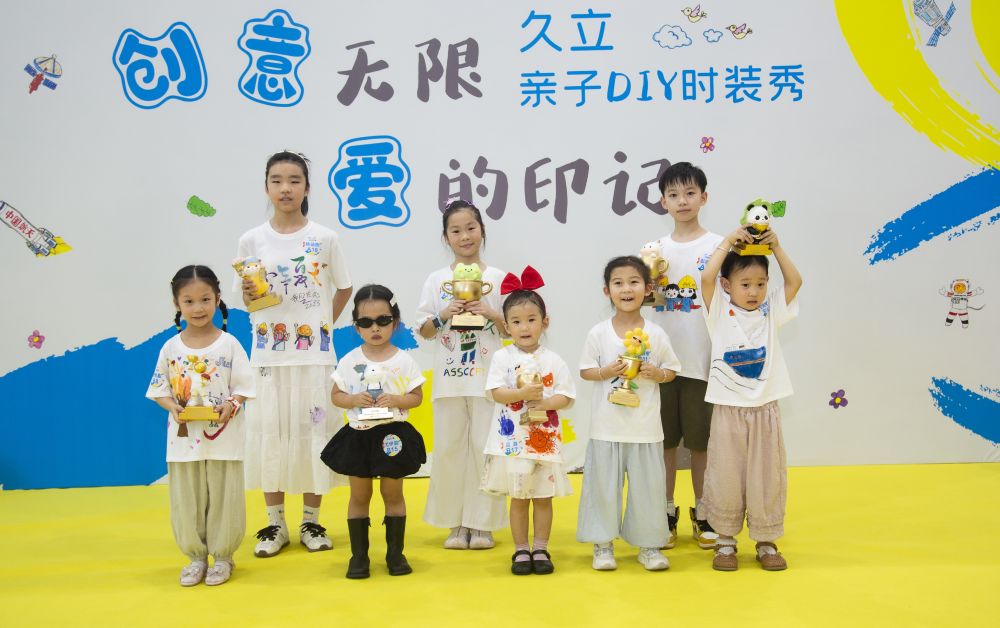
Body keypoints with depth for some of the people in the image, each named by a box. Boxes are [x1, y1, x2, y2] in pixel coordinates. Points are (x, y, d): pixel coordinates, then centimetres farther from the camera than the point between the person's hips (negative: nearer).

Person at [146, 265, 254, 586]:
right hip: (183, 436, 2)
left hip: (223, 436, -2)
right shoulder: (171, 347, 1)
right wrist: (172, 407, -13)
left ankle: (222, 556, 20)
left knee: (223, 498, 5)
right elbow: (159, 388, 6)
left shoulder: (229, 344, -4)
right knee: (186, 500, 9)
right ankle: (196, 556, 24)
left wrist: (230, 405, -21)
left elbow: (244, 387, -2)